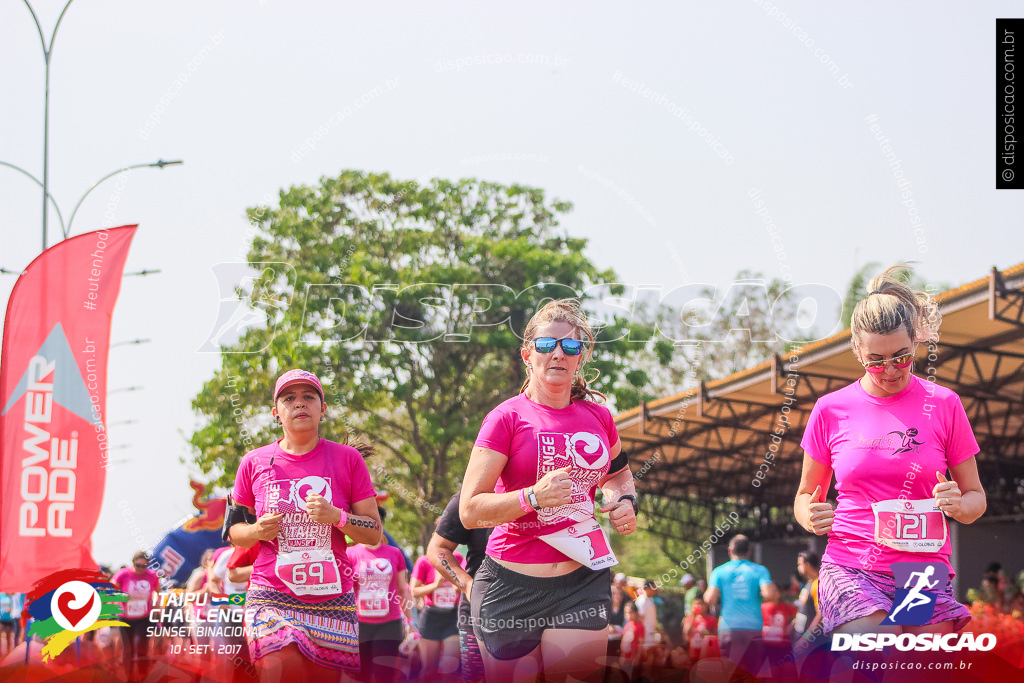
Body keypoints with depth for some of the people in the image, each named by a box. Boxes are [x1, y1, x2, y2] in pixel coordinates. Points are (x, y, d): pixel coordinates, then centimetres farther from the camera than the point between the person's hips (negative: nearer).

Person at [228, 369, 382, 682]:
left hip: (331, 599, 1)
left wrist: (336, 516, -13)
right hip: (271, 595, -1)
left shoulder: (347, 459, 5)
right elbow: (234, 531, 16)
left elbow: (374, 533, 5)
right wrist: (258, 531, -6)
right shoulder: (255, 463, 7)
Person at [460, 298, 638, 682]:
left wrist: (625, 501, 8)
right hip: (512, 589, -3)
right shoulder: (507, 417, -5)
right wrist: (533, 498, -24)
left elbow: (618, 474, 31)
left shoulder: (597, 416, 8)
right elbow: (470, 511, -10)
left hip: (584, 582, 3)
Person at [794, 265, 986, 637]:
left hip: (927, 570, 2)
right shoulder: (830, 410, 7)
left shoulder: (943, 404, 6)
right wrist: (812, 518, -6)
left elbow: (976, 498, 13)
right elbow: (805, 495, 18)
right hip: (850, 569, -1)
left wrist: (958, 504, -11)